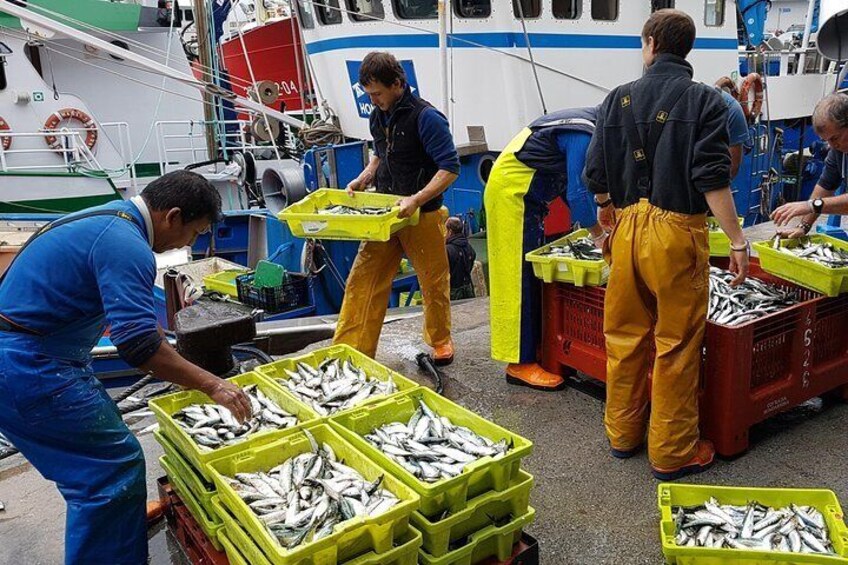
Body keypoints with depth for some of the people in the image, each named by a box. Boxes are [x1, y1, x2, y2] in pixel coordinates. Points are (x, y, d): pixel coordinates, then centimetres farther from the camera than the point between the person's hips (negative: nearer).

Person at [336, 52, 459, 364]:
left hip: (422, 217, -6)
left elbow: (450, 168, -18)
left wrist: (416, 200, -28)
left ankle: (440, 341, 33)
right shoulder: (378, 116, 8)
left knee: (434, 282, 10)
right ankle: (349, 349, 8)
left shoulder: (426, 118, -15)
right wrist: (363, 179, 6)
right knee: (362, 280, 1)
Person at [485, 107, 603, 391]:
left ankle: (531, 348, 19)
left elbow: (570, 184, 19)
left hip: (523, 196, 10)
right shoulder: (584, 134, -18)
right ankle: (520, 363, -4)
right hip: (512, 194, -10)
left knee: (531, 275, 11)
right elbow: (578, 193, -20)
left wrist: (594, 223, 15)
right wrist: (599, 236, -8)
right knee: (519, 277, -9)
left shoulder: (585, 125, 14)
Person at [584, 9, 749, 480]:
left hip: (627, 226, 4)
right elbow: (712, 178, -14)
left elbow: (595, 171, 7)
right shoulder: (705, 101, -5)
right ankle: (673, 452, 16)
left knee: (625, 336, 15)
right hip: (677, 230, -4)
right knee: (676, 345, 5)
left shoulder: (619, 98, 5)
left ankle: (623, 433, 29)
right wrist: (737, 239, -9)